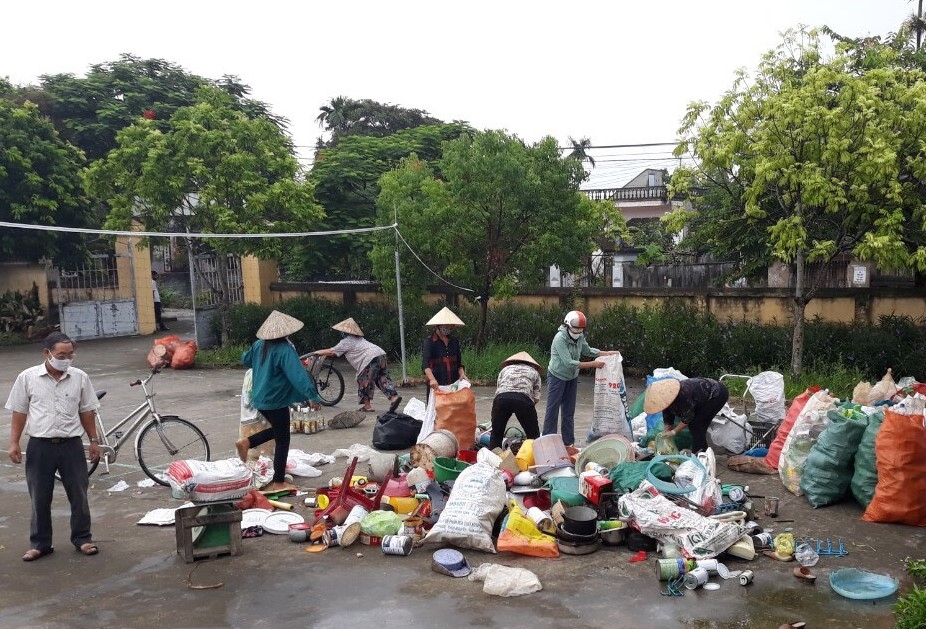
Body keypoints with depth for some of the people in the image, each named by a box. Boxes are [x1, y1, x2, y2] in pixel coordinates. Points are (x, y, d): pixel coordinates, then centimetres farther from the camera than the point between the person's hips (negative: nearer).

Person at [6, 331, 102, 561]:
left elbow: (87, 412, 6)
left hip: (71, 445, 1)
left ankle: (82, 538, 22)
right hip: (40, 447, 0)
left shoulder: (80, 378, -1)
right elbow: (19, 413, 3)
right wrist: (14, 443, 0)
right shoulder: (27, 378, -3)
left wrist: (94, 440, 6)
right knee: (40, 498, 9)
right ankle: (40, 544, 23)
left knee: (79, 495, 7)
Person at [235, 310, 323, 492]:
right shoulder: (285, 350, -20)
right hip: (276, 401, -8)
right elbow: (298, 375, -30)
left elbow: (246, 360, 24)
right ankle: (278, 483, 7)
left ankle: (245, 442, 14)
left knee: (276, 431, 27)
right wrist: (312, 396, -32)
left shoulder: (259, 345, 5)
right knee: (282, 441, 2)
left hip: (260, 398, 8)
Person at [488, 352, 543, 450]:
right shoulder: (534, 371, 32)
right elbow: (537, 397, 21)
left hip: (501, 398, 2)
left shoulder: (505, 369, 35)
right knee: (534, 436, 10)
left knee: (496, 435, 14)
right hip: (523, 399, -1)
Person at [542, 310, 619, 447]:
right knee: (553, 410, -3)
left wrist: (607, 353, 2)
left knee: (569, 411, 12)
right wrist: (593, 364, -26)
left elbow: (587, 350, 13)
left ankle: (568, 442, 21)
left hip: (572, 378, 7)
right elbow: (569, 363, -29)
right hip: (557, 377, -7)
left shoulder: (579, 337, -6)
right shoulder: (560, 338, -26)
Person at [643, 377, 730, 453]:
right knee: (692, 424, 4)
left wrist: (674, 432, -13)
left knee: (697, 425, -13)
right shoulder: (667, 397, -11)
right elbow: (668, 419, -1)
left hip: (718, 394, -8)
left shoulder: (684, 396, -35)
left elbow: (687, 418, -22)